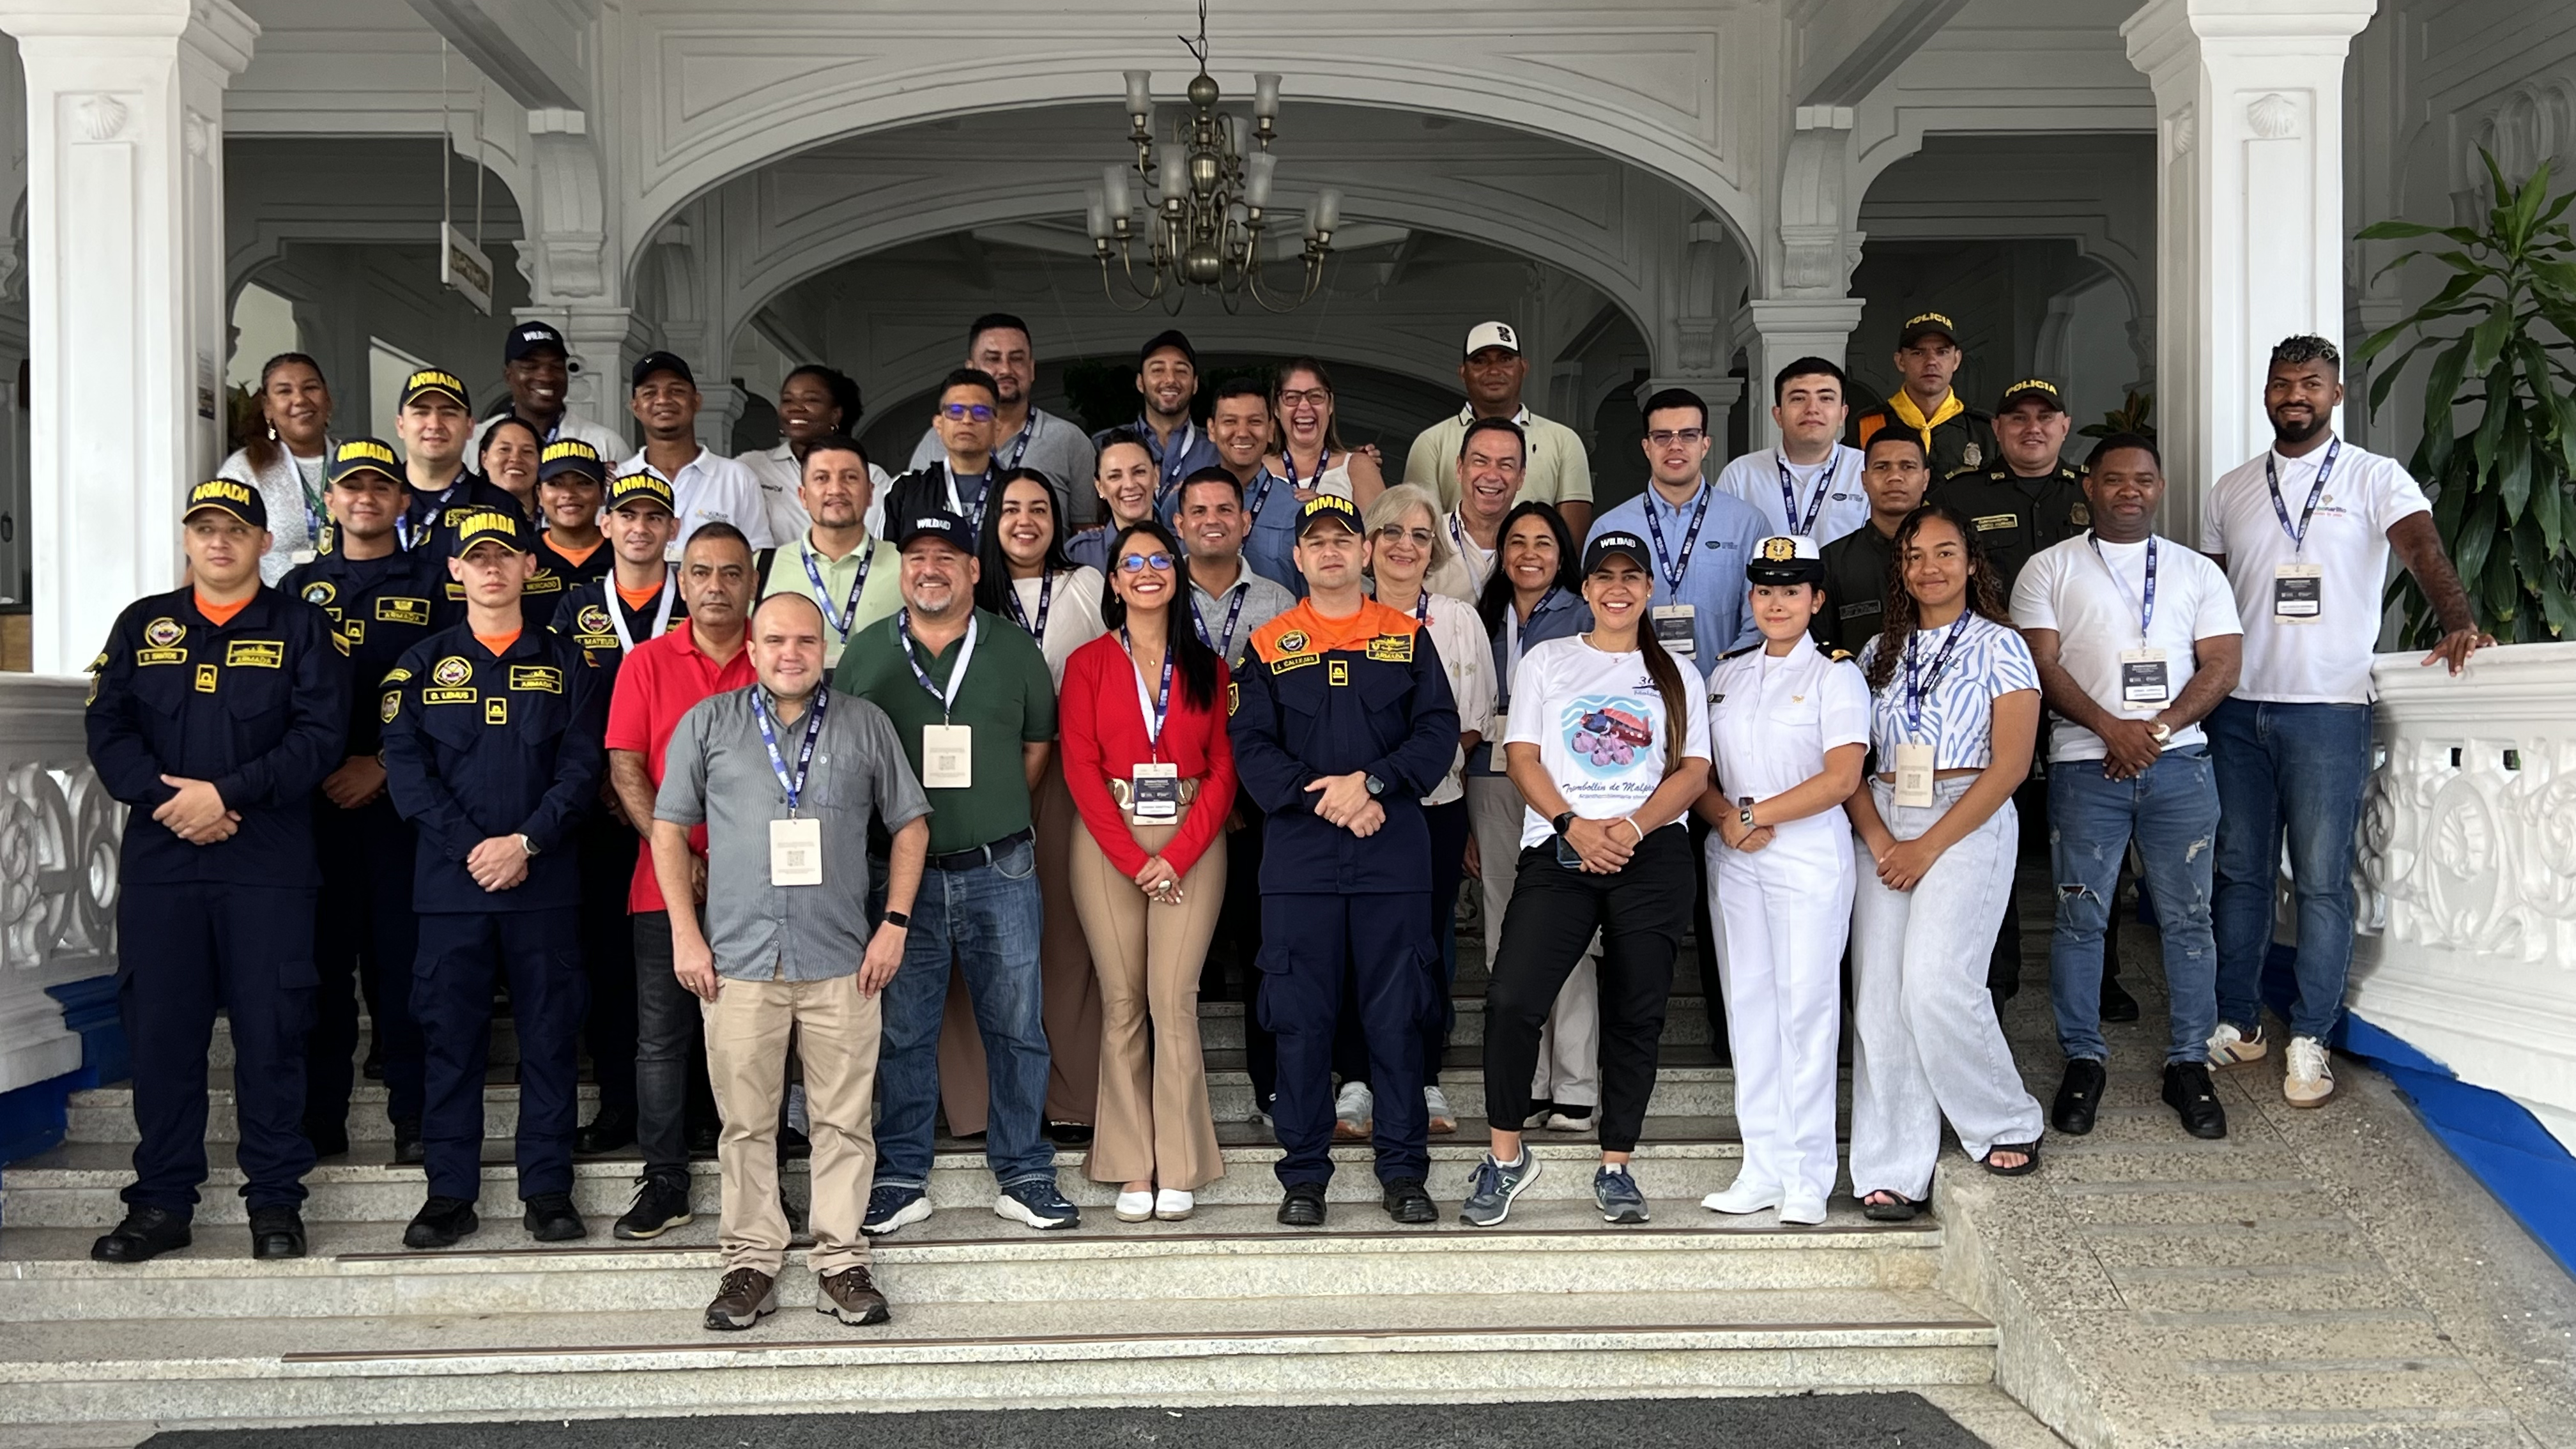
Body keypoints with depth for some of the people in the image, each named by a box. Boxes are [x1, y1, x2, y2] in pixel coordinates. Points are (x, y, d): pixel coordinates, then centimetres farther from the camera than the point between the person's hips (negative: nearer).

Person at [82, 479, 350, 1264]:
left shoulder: (301, 628, 5)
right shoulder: (142, 625, 14)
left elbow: (320, 735, -6)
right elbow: (107, 730, 5)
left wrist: (227, 793, -15)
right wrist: (167, 799, -11)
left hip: (270, 866, -2)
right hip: (158, 860, 3)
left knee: (270, 1033, -1)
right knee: (159, 1031, 5)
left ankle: (276, 1201, 9)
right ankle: (161, 1202, 15)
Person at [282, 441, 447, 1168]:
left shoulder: (433, 584, 9)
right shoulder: (301, 586, 17)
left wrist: (383, 764, -8)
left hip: (401, 798, -2)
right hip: (316, 799, 2)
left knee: (403, 954, -3)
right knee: (322, 955, 2)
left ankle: (414, 1118, 3)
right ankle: (321, 1119, 10)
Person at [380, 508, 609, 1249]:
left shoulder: (565, 663, 8)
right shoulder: (422, 664, 8)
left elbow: (581, 767, 0)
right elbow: (406, 769, -1)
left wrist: (526, 842, -13)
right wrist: (471, 847, -12)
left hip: (546, 880, 0)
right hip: (450, 881, 0)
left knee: (550, 1034, 3)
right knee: (450, 1034, 4)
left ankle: (548, 1189, 11)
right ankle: (450, 1192, 13)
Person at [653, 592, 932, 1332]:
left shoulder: (865, 724, 9)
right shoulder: (707, 723, 9)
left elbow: (909, 826, 11)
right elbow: (669, 828, 9)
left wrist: (894, 923, 1)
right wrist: (686, 934, 1)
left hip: (842, 963, 0)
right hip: (737, 961, 0)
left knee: (843, 1120, 3)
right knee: (747, 1123, 5)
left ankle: (841, 1263, 13)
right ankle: (751, 1262, 16)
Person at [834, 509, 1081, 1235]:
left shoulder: (1013, 647, 7)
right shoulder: (866, 652, 6)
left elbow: (1038, 743, 14)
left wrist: (996, 814, 5)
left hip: (1000, 870, 0)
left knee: (1016, 1026, 5)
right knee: (903, 1030, 6)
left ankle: (1023, 1174, 16)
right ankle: (902, 1177, 17)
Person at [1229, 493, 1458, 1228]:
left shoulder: (1408, 637, 10)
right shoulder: (1269, 646, 9)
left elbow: (1438, 732, 1)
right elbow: (1251, 747, 0)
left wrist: (1370, 781, -14)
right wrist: (1322, 798, -13)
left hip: (1395, 855, 0)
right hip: (1297, 858, 0)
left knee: (1396, 1015, 3)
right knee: (1300, 1018, 2)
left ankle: (1403, 1172, 13)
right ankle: (1304, 1175, 13)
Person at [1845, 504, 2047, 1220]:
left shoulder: (1999, 646, 3)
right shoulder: (1880, 652, 15)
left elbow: (2010, 764, -7)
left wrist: (1928, 847, -12)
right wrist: (1878, 839, -7)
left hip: (1968, 824, -4)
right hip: (1884, 829, 4)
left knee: (1934, 983, -17)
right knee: (1878, 993, -4)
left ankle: (2008, 1125, 7)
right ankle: (1891, 1172, 1)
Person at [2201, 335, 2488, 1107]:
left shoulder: (2376, 479, 1)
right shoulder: (2230, 491, 13)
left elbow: (2424, 550, -15)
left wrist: (2459, 623, -34)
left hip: (2329, 709, -4)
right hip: (2238, 707, 4)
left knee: (2322, 881, -2)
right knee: (2240, 871, 9)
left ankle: (2310, 1039, 8)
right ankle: (2237, 1022, 20)